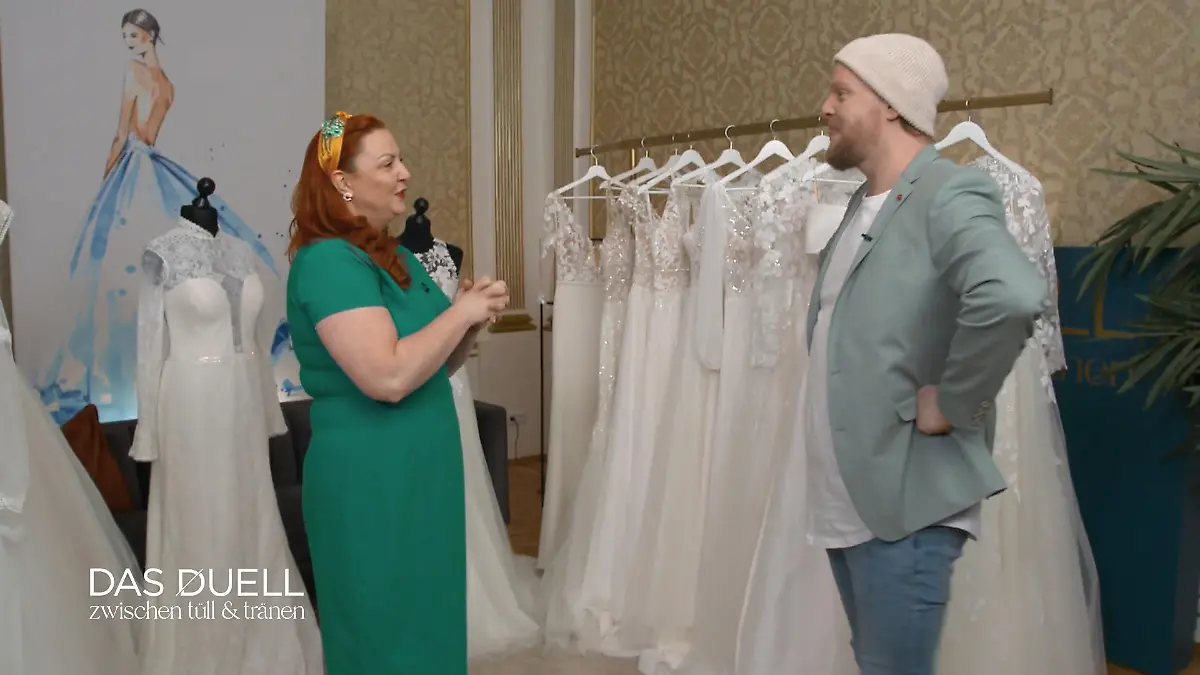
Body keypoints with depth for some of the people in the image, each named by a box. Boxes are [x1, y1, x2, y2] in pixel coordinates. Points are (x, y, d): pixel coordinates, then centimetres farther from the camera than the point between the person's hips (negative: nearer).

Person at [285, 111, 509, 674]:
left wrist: (472, 321, -1)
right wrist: (463, 311, -16)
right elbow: (388, 376, -28)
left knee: (429, 621, 19)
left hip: (423, 469, 9)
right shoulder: (327, 260, -17)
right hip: (368, 479, -9)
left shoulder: (397, 256, 11)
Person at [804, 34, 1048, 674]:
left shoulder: (948, 194, -15)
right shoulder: (862, 205, 13)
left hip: (904, 501, -8)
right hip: (845, 498, 9)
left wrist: (949, 405, -22)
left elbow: (1012, 297, -35)